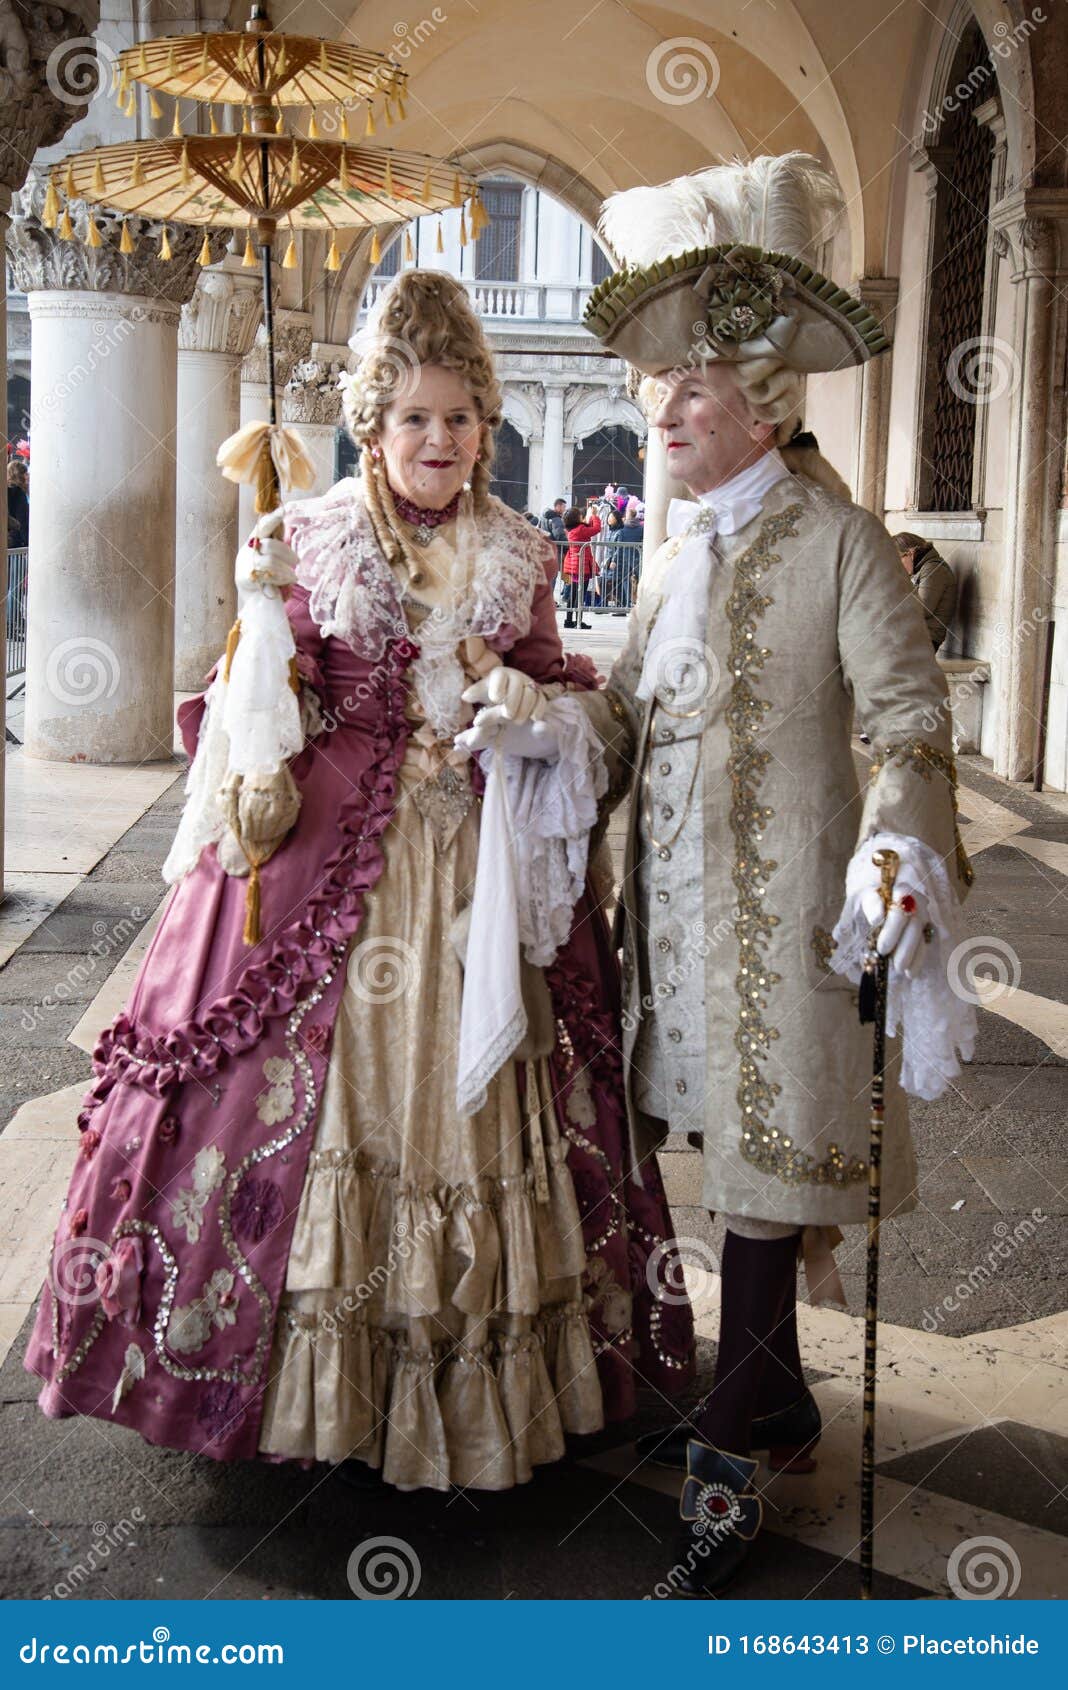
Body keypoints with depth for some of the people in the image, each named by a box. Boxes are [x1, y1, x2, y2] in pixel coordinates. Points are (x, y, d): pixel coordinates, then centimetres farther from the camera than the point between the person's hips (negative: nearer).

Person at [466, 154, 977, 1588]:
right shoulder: (682, 543, 14)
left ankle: (734, 1452, 11)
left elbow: (909, 712, -13)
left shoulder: (836, 539, -8)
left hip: (779, 906, -7)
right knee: (729, 1142, 15)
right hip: (674, 897, 7)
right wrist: (541, 726, 2)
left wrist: (902, 843, -28)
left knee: (766, 1157, -1)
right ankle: (774, 1403, 32)